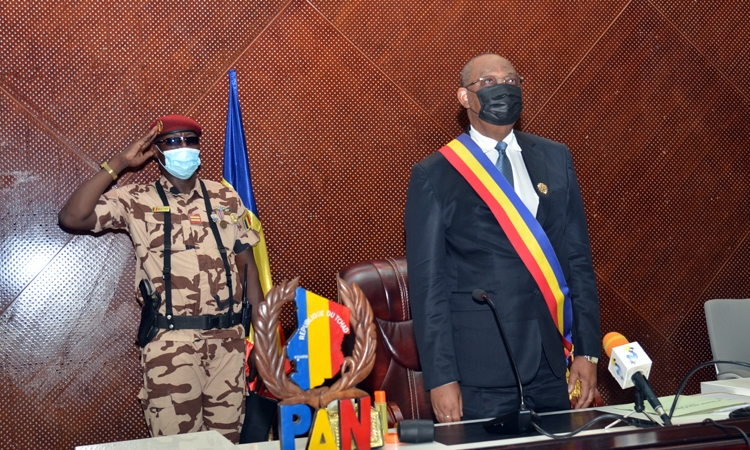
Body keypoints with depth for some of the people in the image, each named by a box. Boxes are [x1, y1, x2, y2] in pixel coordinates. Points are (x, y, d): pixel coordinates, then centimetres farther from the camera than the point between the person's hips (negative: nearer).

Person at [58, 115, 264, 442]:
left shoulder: (226, 199, 9)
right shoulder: (137, 202, 1)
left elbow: (246, 263, 11)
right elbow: (72, 217, -12)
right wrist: (119, 164, -10)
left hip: (228, 337, 3)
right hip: (170, 341, -2)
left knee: (227, 435, 11)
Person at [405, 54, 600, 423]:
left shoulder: (556, 159, 9)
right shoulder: (434, 175, -3)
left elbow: (579, 258, 9)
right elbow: (427, 284, -5)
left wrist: (587, 349, 5)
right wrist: (440, 377, -10)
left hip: (553, 363, 4)